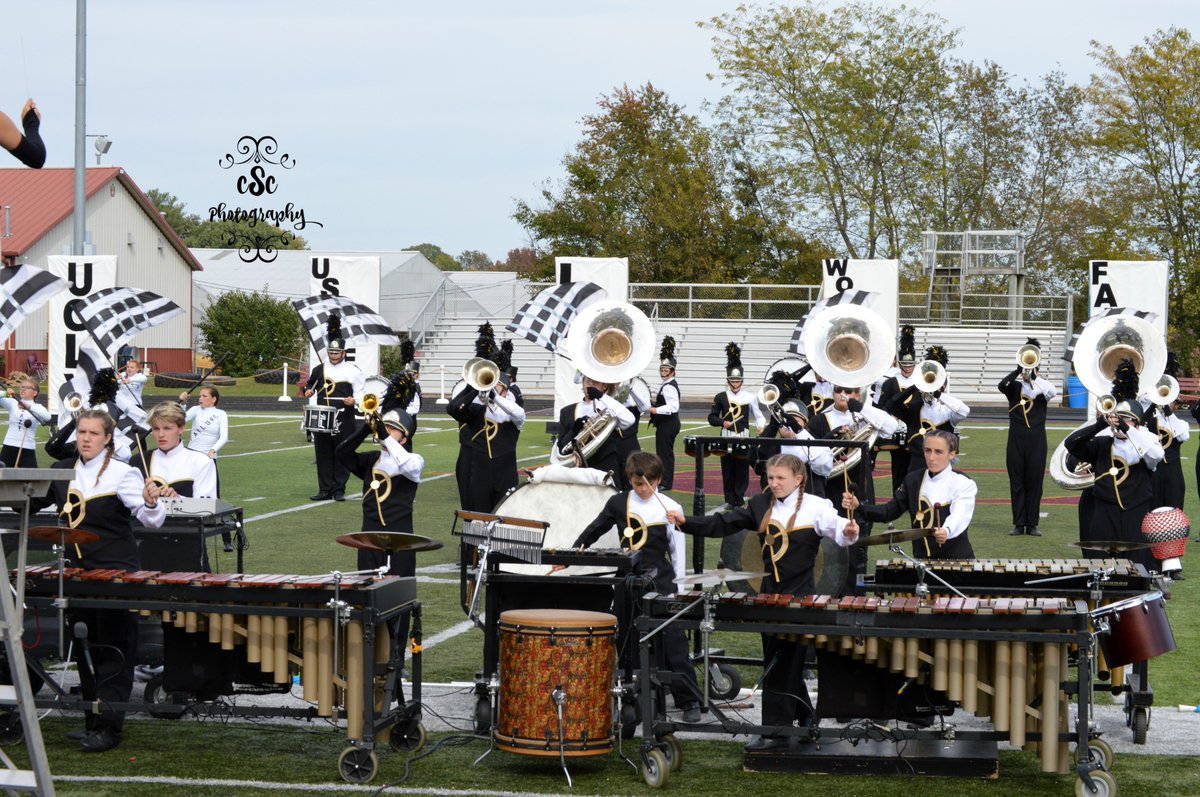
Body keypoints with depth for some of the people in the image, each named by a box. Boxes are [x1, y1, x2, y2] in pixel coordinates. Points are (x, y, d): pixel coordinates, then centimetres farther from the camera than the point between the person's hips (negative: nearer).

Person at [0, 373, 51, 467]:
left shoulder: (37, 407, 0)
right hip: (9, 447, 2)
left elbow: (47, 417, -22)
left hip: (27, 450, -2)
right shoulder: (12, 403, 7)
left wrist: (28, 407, -35)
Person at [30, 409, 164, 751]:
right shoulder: (63, 471, 8)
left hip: (116, 572, -6)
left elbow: (151, 520, -16)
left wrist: (151, 502, -38)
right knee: (83, 649, 13)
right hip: (78, 571, 6)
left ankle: (107, 727, -3)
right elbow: (30, 503, 20)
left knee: (112, 650, -4)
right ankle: (92, 720, 23)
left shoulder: (122, 474, -9)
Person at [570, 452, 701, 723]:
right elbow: (593, 532, 17)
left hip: (660, 581, -3)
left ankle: (689, 700, -5)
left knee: (672, 640, -7)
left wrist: (677, 588, -1)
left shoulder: (670, 508, -3)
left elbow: (678, 550, 2)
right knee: (626, 641, 11)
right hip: (627, 582, 3)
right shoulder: (618, 503, 5)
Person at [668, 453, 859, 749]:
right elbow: (723, 524, 7)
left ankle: (776, 731, -1)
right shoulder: (761, 505, 9)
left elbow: (836, 527, -18)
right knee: (776, 661, 14)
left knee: (782, 665, -5)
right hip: (770, 592, 6)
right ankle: (805, 717, 29)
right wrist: (686, 522, -4)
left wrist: (848, 531, -42)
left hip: (799, 596, -6)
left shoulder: (815, 507, -6)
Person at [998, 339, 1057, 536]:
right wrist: (1019, 370, -21)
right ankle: (1019, 524, 6)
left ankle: (1032, 524, 7)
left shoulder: (1042, 387, 8)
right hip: (1016, 439, 0)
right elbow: (1001, 385, -15)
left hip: (1036, 440, 0)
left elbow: (1053, 392, -15)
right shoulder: (1014, 386, 8)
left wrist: (1035, 377, -16)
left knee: (1034, 482, 2)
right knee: (1016, 483, 2)